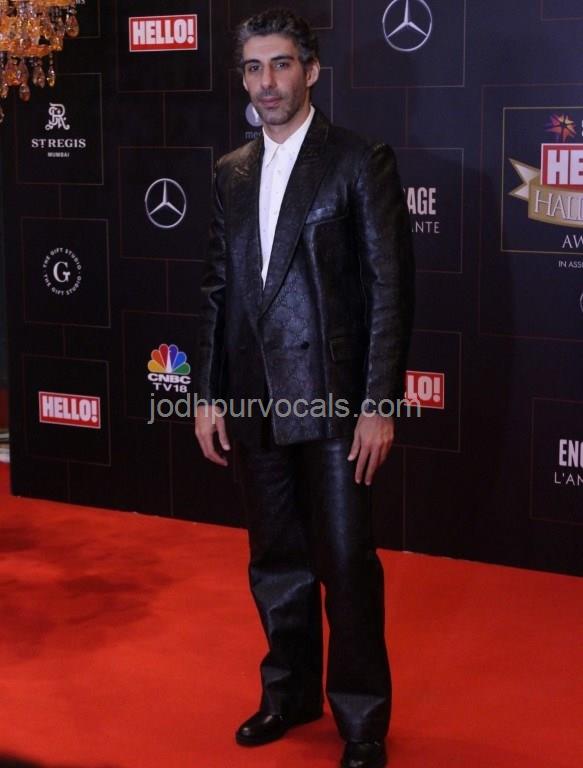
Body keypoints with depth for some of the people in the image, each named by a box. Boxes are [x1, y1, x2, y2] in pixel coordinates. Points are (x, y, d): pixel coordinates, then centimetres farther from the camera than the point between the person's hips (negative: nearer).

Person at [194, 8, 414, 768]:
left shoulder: (360, 161, -5)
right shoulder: (231, 173, 12)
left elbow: (391, 288, -8)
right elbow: (217, 290, 13)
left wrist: (379, 403, -13)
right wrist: (208, 395, 8)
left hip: (331, 399, -5)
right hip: (254, 404, 5)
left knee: (346, 565, 1)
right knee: (275, 560, 16)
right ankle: (291, 692, 33)